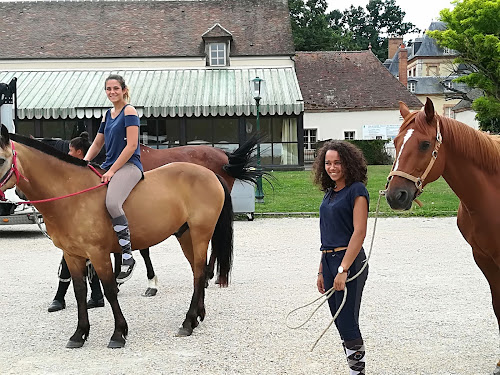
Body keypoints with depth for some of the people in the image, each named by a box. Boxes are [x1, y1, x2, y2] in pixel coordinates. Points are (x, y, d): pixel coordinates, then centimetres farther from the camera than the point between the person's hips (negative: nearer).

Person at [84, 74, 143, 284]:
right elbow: (97, 144, 25)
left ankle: (128, 257, -25)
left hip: (129, 166, -9)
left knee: (112, 203, -33)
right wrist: (84, 162, 8)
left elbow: (131, 145, -13)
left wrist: (112, 171, -16)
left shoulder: (129, 111, -5)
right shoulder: (108, 115, 19)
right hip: (109, 166, 9)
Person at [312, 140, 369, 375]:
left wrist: (343, 270, -22)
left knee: (347, 323, -5)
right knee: (340, 322, 12)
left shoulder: (357, 191, -10)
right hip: (329, 260, 8)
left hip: (349, 261, -8)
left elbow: (359, 232, -17)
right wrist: (322, 271, 16)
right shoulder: (330, 193, 15)